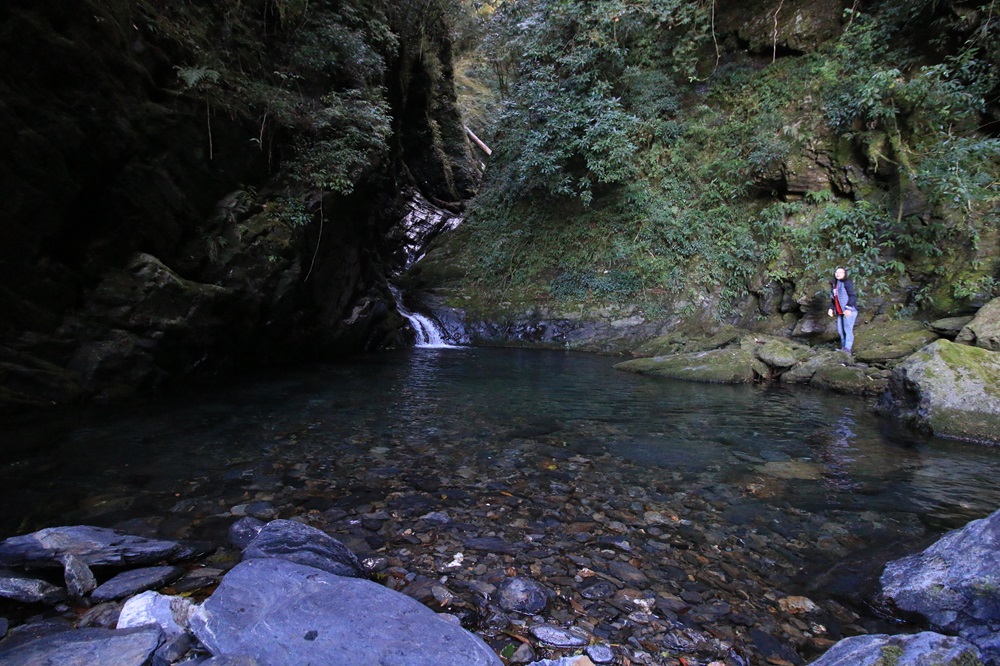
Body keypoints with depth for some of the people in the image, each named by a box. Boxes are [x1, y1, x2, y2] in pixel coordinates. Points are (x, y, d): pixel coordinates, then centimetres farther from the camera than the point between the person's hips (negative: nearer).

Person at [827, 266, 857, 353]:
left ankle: (847, 348, -10)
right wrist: (831, 308, 9)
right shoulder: (834, 284, 15)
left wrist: (848, 308, -23)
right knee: (840, 330, 9)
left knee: (847, 329, -9)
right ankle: (843, 347, 16)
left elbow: (852, 296, -14)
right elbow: (833, 298, 20)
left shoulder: (847, 282, -8)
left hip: (849, 311, -8)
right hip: (840, 312, 8)